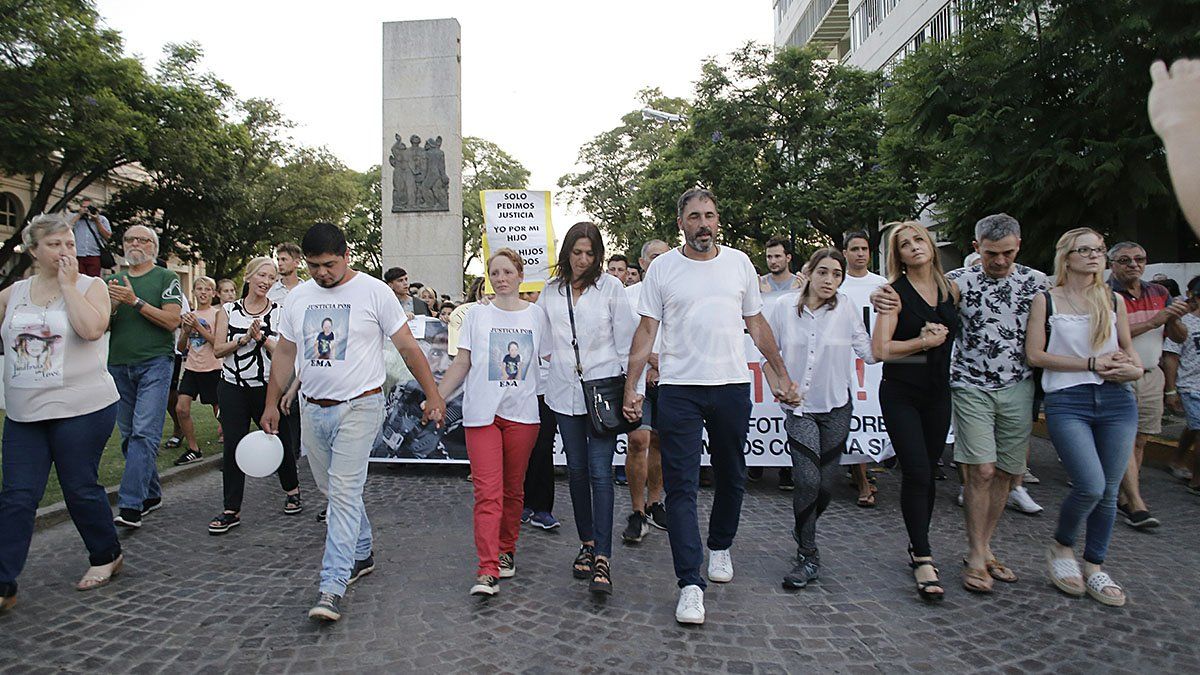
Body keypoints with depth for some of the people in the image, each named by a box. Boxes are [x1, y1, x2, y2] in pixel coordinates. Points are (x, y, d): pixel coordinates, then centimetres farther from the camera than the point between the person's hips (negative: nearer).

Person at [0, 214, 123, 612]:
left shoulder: (90, 286, -2)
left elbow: (91, 329, -21)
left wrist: (68, 284, -13)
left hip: (81, 409, -4)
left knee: (80, 489, 5)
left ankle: (107, 556, 27)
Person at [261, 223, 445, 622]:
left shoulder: (373, 291, -7)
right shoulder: (298, 297, 9)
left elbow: (408, 347, -5)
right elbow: (284, 354, 16)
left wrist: (433, 395, -7)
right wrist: (271, 403, 13)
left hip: (358, 407, -6)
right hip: (312, 409, 6)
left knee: (344, 492, -11)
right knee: (333, 490, 16)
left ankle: (332, 587, -8)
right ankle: (361, 554, 35)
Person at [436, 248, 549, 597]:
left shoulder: (536, 315, 7)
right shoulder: (477, 314, 6)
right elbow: (461, 364, 6)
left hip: (522, 413, 1)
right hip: (482, 413, -1)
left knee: (513, 489, 11)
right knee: (488, 493, -8)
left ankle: (506, 551, 29)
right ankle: (488, 571, -8)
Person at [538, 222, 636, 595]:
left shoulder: (611, 287, 1)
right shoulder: (551, 291, 10)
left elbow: (625, 340, 1)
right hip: (565, 390, 4)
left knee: (600, 471, -10)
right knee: (576, 470, 9)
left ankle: (603, 558, -9)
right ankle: (587, 544, 23)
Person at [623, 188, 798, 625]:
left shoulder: (739, 263, 7)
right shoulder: (662, 268, 1)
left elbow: (757, 324, 13)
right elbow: (646, 330, 0)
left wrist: (781, 376, 10)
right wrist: (631, 386, -7)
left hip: (732, 385, 3)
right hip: (678, 388, -2)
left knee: (731, 477, 16)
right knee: (681, 487, -6)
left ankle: (720, 547, 40)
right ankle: (691, 583, -1)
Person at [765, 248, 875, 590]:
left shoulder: (846, 308, -5)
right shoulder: (784, 307, -5)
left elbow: (870, 353, -4)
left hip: (836, 407, 1)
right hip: (798, 407, -1)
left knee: (826, 483, 8)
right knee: (808, 480, -13)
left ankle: (803, 532, 38)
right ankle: (808, 558, 2)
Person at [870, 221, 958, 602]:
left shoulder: (951, 290, 7)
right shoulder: (895, 293, -6)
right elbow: (880, 350, -15)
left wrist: (938, 336, -1)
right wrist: (925, 342, -11)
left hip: (938, 394, 5)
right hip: (901, 395, -4)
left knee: (927, 472, 10)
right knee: (916, 472, -10)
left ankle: (917, 546, 25)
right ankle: (923, 560, -4)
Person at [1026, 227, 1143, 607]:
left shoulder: (1114, 300, 12)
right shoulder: (1046, 301, 2)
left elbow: (1128, 347, 22)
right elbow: (1035, 355, -5)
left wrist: (1135, 369, 0)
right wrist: (1092, 363, -11)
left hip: (1116, 402, 4)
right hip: (1066, 402, -4)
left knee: (1108, 491, 6)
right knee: (1090, 486, -16)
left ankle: (1094, 569, 21)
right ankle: (1061, 548, 12)